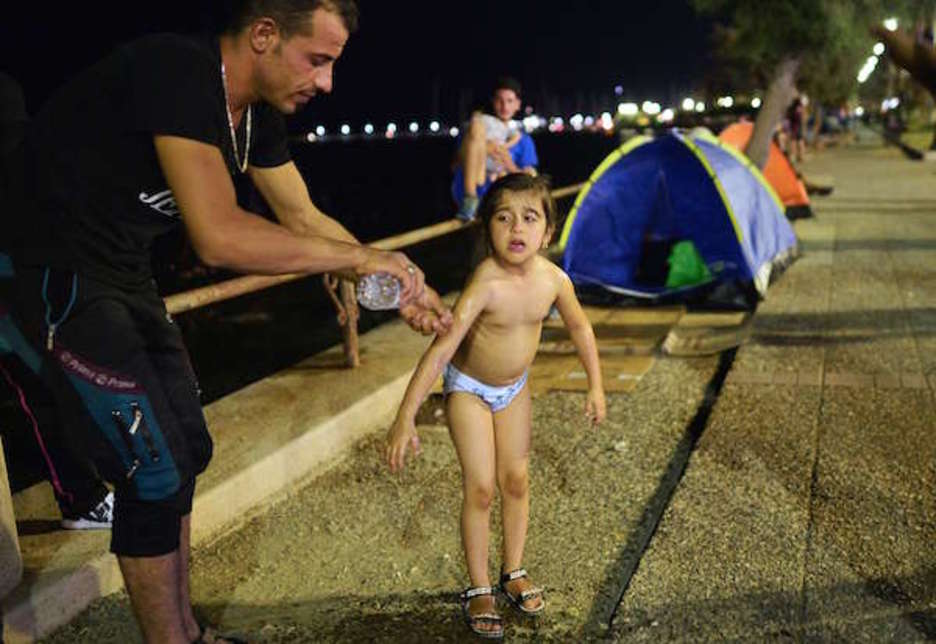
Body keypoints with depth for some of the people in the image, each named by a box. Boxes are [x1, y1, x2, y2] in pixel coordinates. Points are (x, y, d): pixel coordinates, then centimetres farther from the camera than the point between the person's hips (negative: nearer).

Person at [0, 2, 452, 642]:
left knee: (186, 451, 12)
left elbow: (303, 218, 10)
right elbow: (219, 237, -36)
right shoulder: (176, 71, -27)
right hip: (59, 274, -9)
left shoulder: (257, 113, 1)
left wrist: (400, 285, 2)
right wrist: (360, 257, -26)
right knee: (155, 469, -8)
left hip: (125, 273, 9)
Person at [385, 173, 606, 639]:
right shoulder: (486, 283, -33)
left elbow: (579, 327, 2)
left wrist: (595, 386, 6)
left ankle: (514, 573, 31)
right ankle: (478, 588, 14)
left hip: (514, 388, 4)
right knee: (480, 487, -4)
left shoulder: (554, 279, -18)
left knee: (516, 481, 10)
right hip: (469, 389, -4)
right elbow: (442, 346, -38)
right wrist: (406, 417, -42)